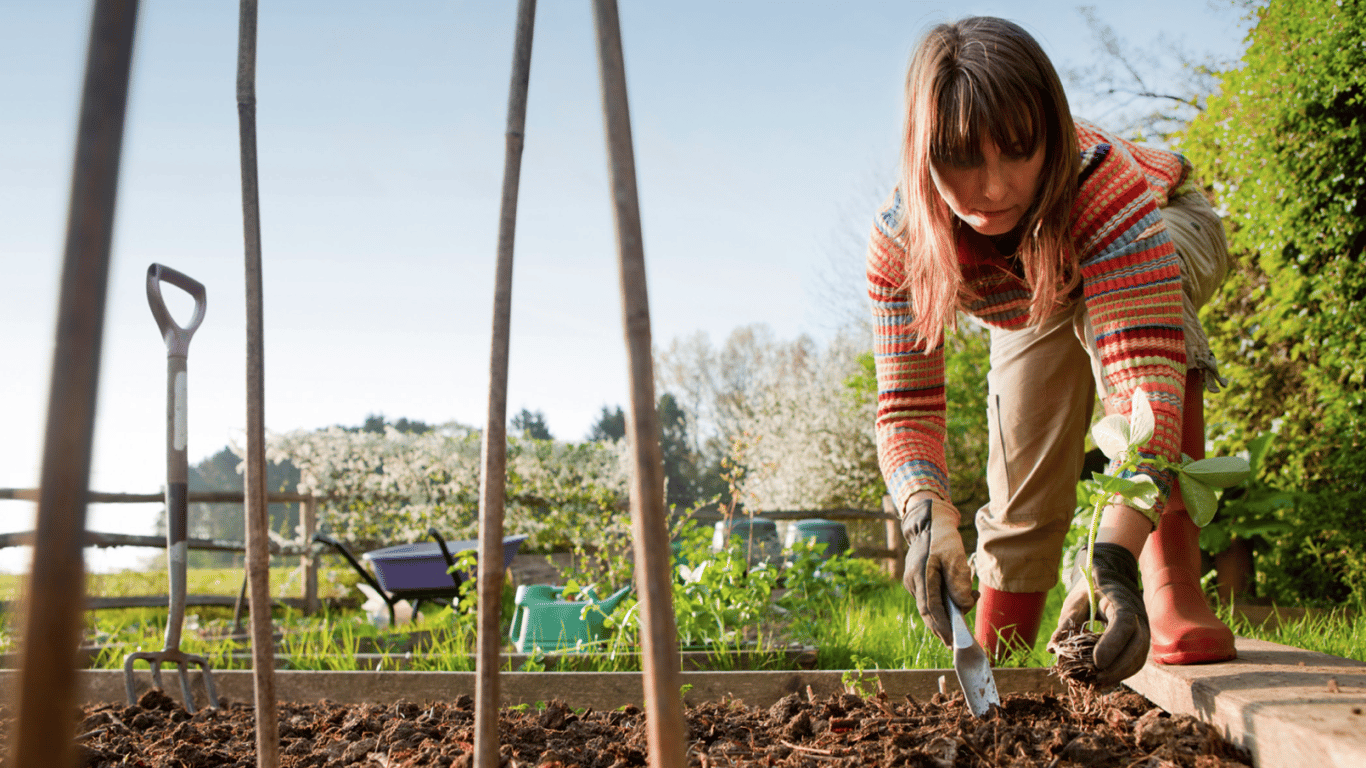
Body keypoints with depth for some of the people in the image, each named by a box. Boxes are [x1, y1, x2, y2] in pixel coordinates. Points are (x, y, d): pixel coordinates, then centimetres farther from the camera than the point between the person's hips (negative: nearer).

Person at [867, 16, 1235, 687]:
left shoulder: (1100, 179, -46)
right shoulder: (900, 240, -33)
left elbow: (1145, 373, -55)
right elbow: (905, 403, -31)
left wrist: (1115, 558, -66)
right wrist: (927, 516, -51)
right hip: (1035, 312, 3)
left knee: (1125, 305, -39)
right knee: (1021, 501, -8)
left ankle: (1174, 587, -36)